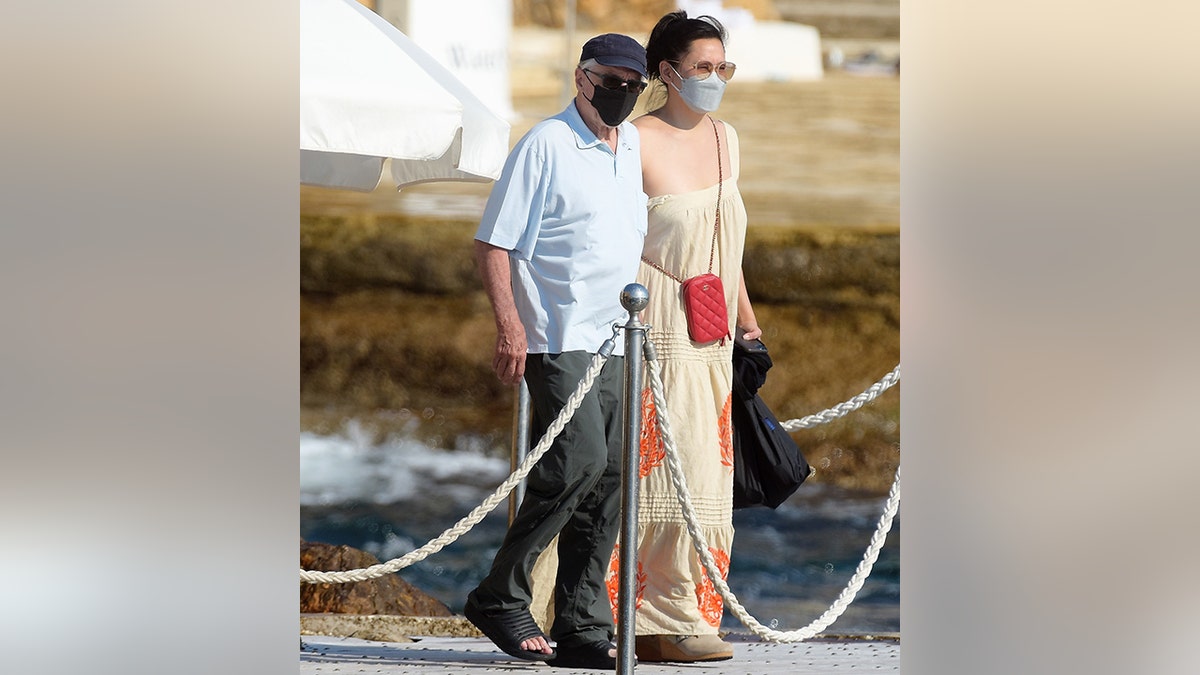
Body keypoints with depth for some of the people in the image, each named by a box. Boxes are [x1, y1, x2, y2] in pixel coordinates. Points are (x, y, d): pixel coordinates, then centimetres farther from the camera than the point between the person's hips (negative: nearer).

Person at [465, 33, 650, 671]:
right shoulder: (545, 145, -6)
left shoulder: (636, 147, 15)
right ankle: (500, 597, -7)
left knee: (607, 476, 4)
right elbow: (492, 242, -8)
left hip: (616, 341, 7)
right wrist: (509, 324, -18)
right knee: (579, 460, -19)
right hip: (559, 337, -7)